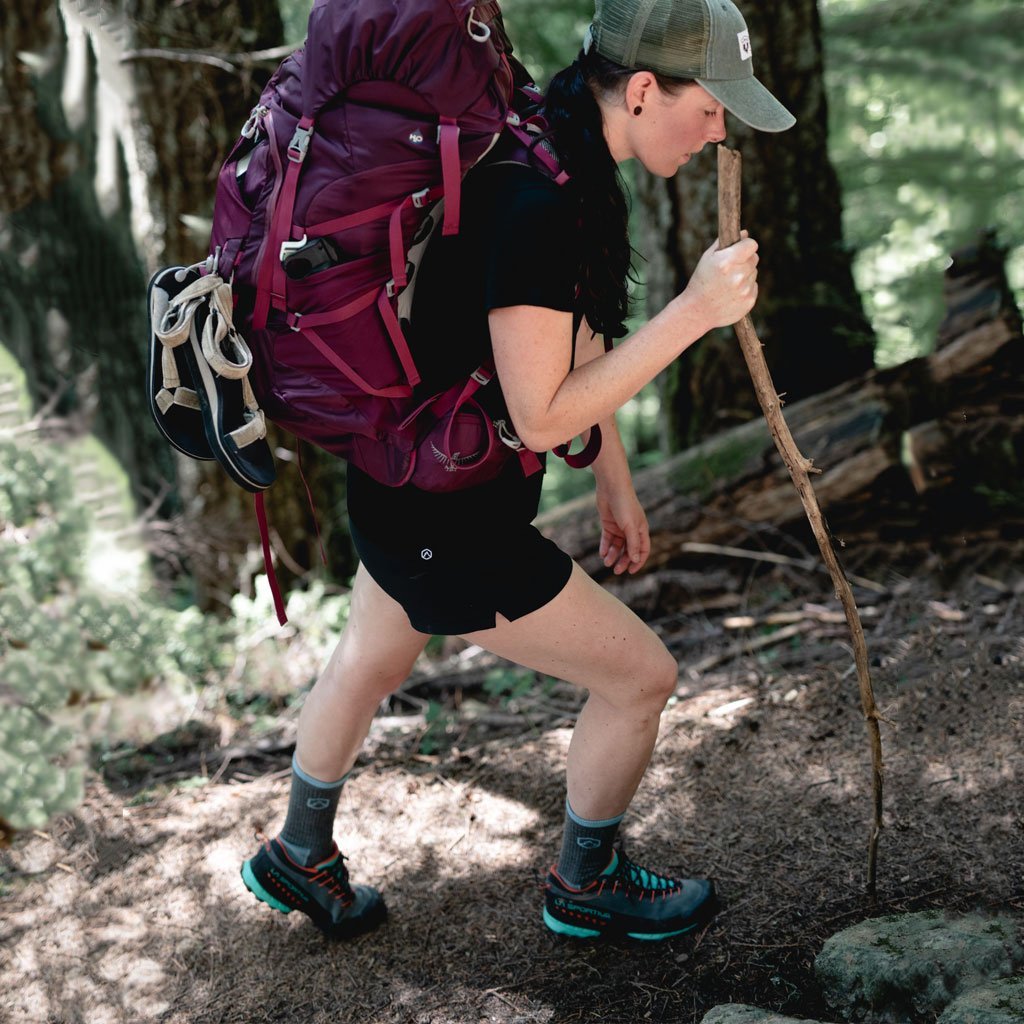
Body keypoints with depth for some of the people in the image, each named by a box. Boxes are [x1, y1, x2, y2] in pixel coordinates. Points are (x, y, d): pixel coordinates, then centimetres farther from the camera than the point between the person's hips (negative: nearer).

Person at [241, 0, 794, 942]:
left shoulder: (568, 165, 0)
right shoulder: (538, 206, -31)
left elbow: (574, 343, 13)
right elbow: (542, 416, -28)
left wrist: (616, 484, 20)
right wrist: (694, 312, -27)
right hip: (448, 534, -10)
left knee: (370, 666, 30)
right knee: (641, 678, 7)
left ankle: (299, 859, 56)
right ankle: (585, 887, 34)